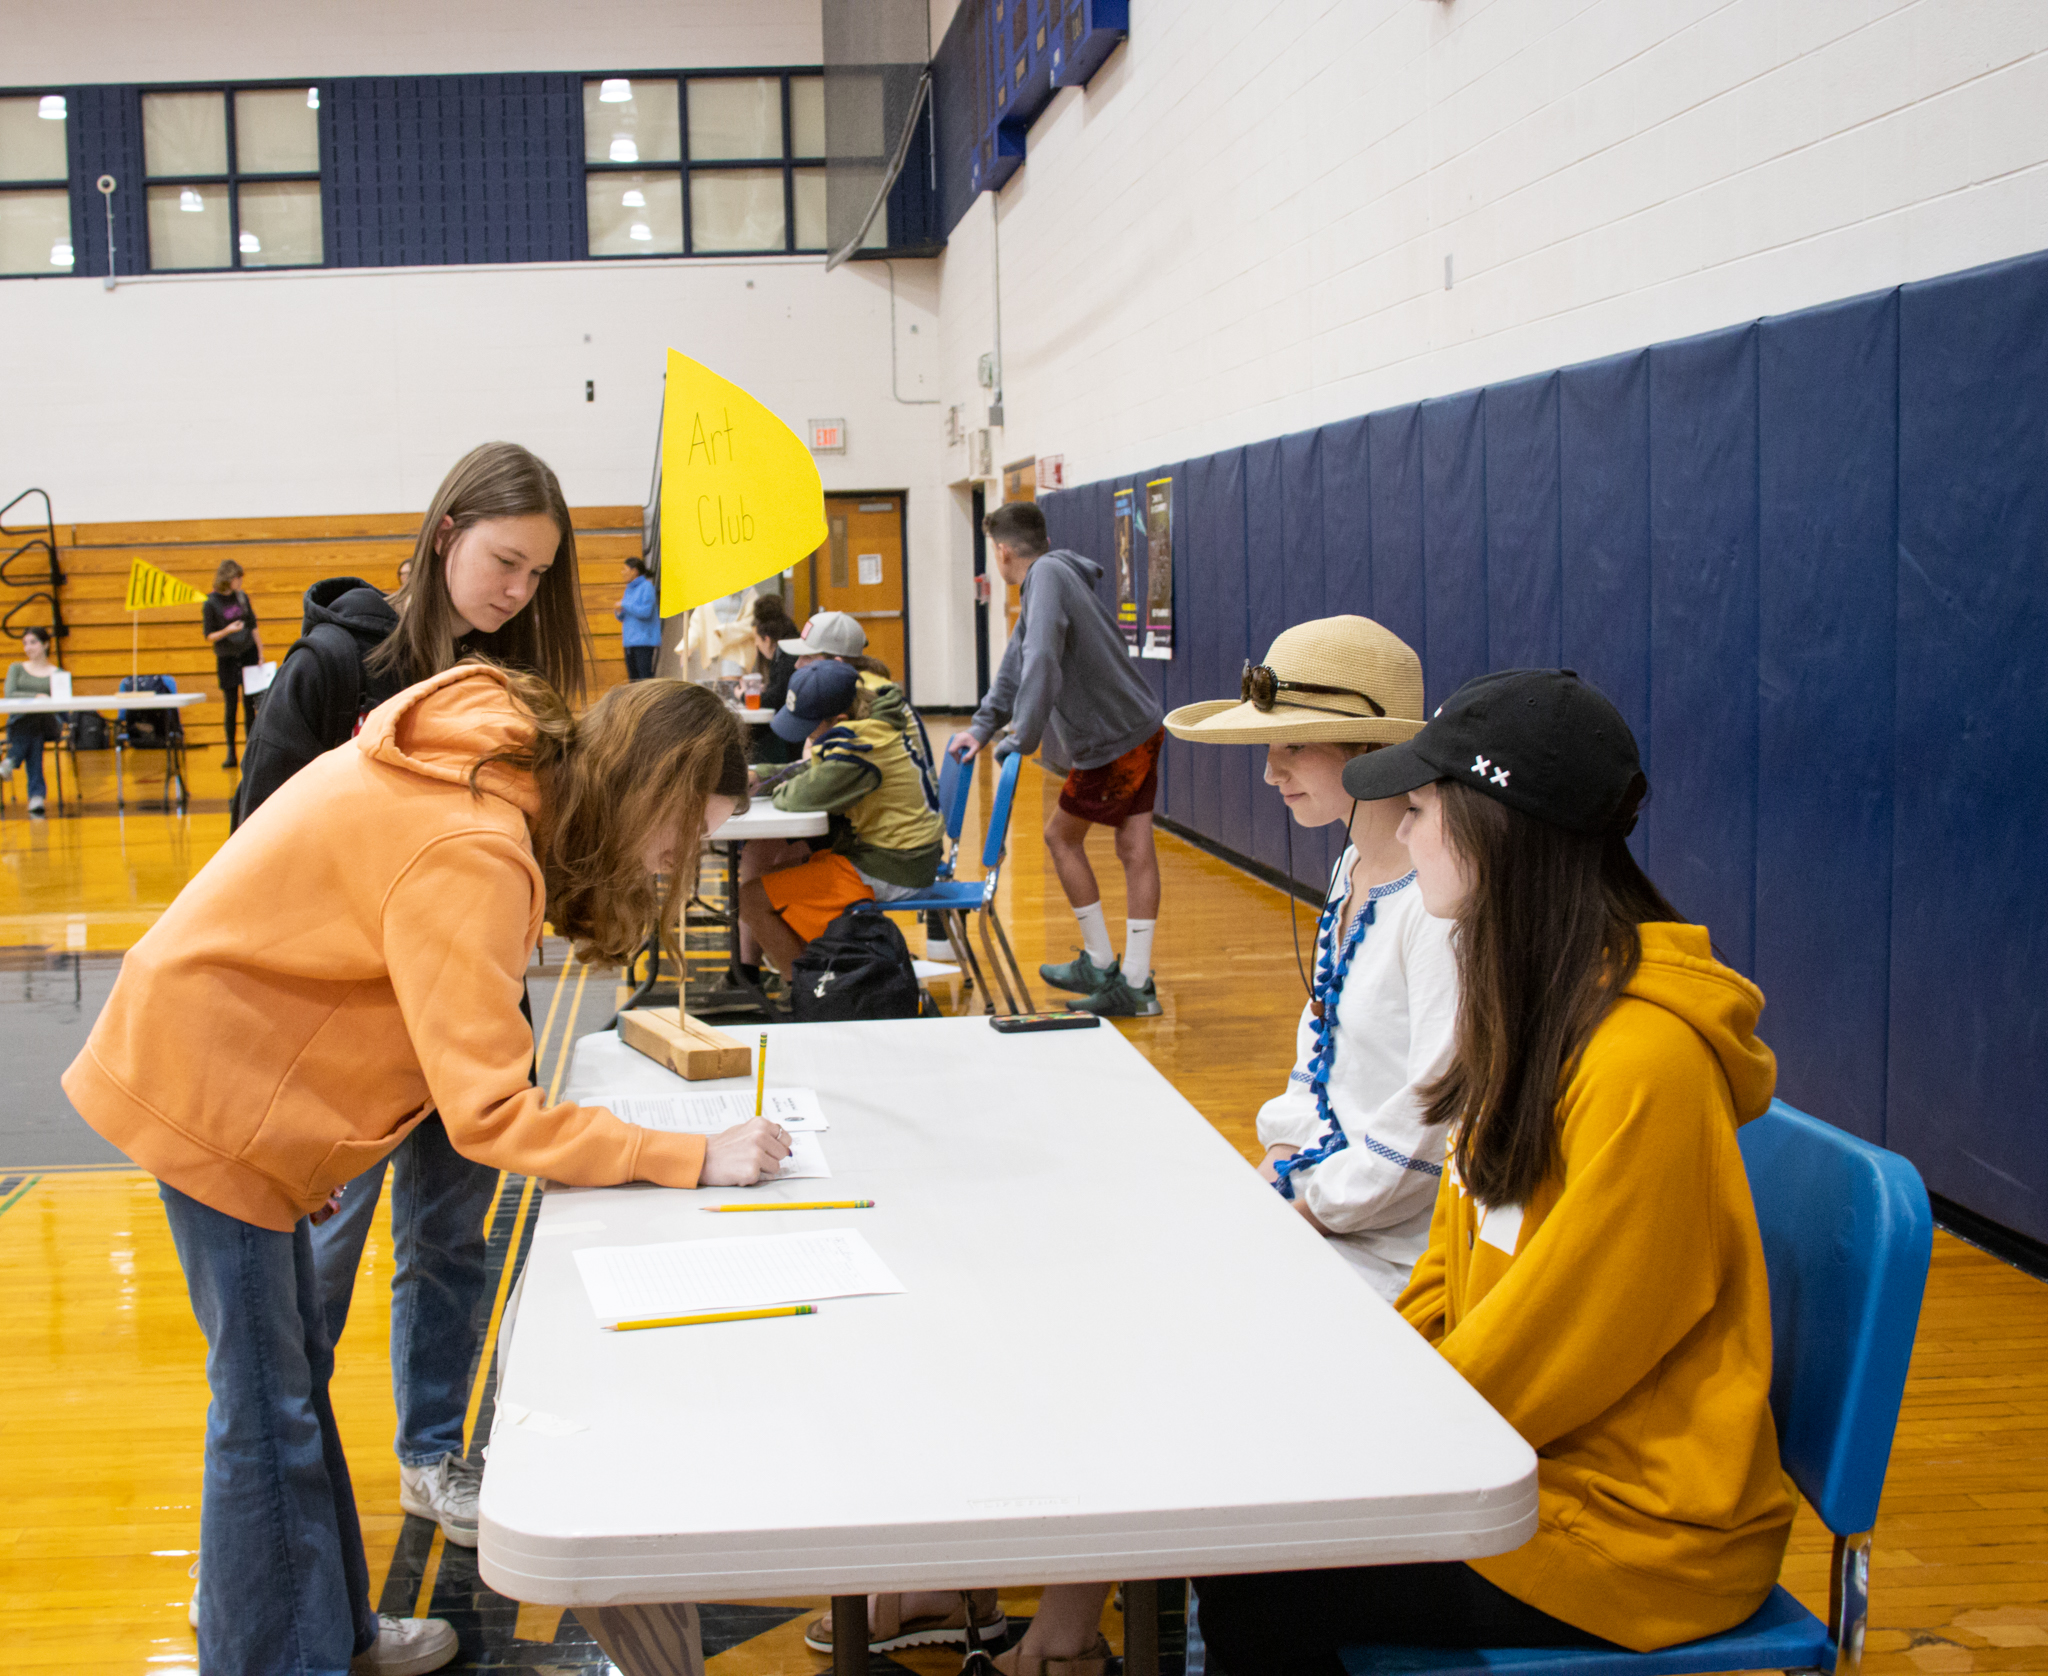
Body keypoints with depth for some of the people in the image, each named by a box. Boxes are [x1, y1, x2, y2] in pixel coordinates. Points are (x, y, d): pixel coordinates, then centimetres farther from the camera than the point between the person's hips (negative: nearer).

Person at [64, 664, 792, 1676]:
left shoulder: (506, 750, -3)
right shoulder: (469, 854, -30)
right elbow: (490, 1114, -30)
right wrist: (695, 1159, -28)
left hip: (226, 1055, 9)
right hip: (206, 1087, -9)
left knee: (293, 1372, 17)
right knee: (268, 1409, -1)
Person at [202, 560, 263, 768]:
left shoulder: (242, 597, 3)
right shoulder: (210, 604, -8)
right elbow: (209, 637, -6)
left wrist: (261, 654, 7)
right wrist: (227, 631, -24)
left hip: (248, 654, 3)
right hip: (226, 659, -3)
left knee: (250, 704, 3)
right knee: (231, 707, 1)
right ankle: (231, 754, 13)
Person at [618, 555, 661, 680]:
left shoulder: (647, 587, -7)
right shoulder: (629, 589, 16)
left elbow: (645, 612, -18)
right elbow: (623, 617, 21)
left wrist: (625, 605, -12)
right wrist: (619, 612, -2)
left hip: (644, 641, -8)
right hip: (629, 641, 8)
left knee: (645, 677, -12)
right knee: (633, 678, 8)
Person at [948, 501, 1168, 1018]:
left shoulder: (1049, 575, -16)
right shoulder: (1054, 576, 15)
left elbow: (1042, 663, -29)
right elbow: (1018, 663, 21)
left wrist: (1021, 740, -26)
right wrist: (983, 725, 17)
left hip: (1110, 743, -9)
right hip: (1142, 728, 9)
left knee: (1062, 836, 8)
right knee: (1135, 850, 5)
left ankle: (1099, 964, 15)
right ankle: (1136, 984, 7)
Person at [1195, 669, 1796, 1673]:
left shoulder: (1644, 1063, -25)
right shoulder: (1530, 1013, 6)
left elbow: (1562, 1342, -21)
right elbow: (1455, 1274, 12)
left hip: (1634, 1532, -8)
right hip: (1528, 1452, 8)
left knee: (1256, 1588, -15)